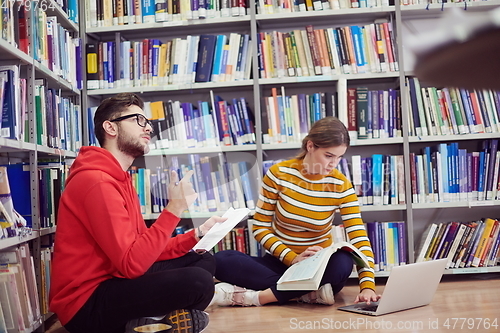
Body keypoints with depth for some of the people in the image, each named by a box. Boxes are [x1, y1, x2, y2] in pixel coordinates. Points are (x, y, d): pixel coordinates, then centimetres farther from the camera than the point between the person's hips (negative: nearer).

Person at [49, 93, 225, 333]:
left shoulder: (119, 178, 15)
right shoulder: (97, 181, -18)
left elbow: (146, 250, 11)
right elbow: (132, 264, -25)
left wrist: (196, 234, 5)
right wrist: (173, 209, -25)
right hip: (87, 305, -10)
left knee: (204, 261, 11)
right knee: (198, 282, -27)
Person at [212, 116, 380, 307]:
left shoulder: (341, 186, -8)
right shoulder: (278, 174, -9)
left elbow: (359, 238, -13)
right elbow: (260, 227, -6)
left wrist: (367, 286, -29)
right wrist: (292, 258, -20)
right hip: (280, 262, 0)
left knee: (343, 262, -35)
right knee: (221, 260, -25)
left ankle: (254, 296, -28)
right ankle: (310, 294, -28)